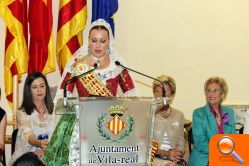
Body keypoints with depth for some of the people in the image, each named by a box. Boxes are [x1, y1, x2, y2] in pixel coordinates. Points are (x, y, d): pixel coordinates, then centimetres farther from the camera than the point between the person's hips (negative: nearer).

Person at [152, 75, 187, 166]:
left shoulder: (179, 115, 13)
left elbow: (181, 143, 15)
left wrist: (177, 153, -6)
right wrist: (165, 152, -13)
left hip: (174, 158, 4)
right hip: (154, 158, -3)